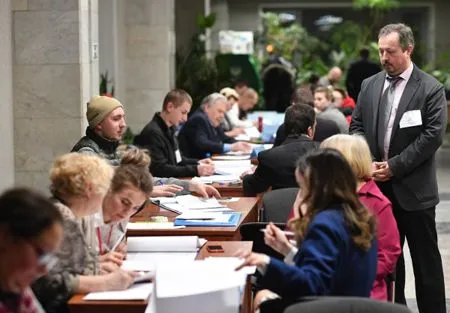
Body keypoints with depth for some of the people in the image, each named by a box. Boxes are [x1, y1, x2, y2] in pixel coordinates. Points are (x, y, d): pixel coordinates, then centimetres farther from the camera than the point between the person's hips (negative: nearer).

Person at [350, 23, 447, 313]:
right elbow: (356, 126, 10)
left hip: (414, 188, -4)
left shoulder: (431, 89, -7)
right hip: (378, 184, 5)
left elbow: (433, 136, -13)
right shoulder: (370, 85, 8)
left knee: (425, 259, 3)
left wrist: (394, 166, -15)